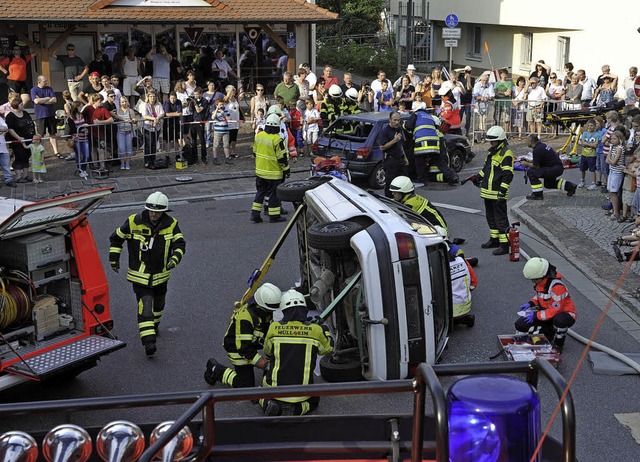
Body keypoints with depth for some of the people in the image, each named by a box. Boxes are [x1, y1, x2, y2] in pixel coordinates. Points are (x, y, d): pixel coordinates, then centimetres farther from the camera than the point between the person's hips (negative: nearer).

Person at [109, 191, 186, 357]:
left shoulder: (171, 224, -9)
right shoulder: (134, 222, -13)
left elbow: (180, 243, -8)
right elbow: (116, 237, 1)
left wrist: (175, 258, -27)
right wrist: (114, 258, 2)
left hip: (161, 274, 3)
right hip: (140, 274, -3)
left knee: (158, 303, 22)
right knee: (145, 304, -14)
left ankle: (154, 325, 51)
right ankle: (148, 340, -18)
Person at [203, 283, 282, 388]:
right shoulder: (245, 317, -38)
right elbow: (244, 348, -35)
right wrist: (264, 364, -38)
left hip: (255, 339, 7)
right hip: (237, 347, -7)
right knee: (246, 386, -6)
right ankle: (215, 369, 10)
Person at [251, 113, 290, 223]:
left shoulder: (258, 136, 1)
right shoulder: (277, 140, -19)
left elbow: (255, 152, 12)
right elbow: (282, 158, -15)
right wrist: (286, 170, -3)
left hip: (260, 170, 6)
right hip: (273, 173, -6)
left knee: (260, 191, 16)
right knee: (274, 193, 4)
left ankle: (255, 214, 14)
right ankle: (274, 215, 10)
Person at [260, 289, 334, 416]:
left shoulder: (274, 327, -10)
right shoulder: (315, 330, -12)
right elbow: (328, 348, 9)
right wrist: (324, 328, 26)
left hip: (274, 388, 1)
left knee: (263, 398, 33)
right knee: (313, 400, 31)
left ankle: (270, 405, -2)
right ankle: (295, 410, -1)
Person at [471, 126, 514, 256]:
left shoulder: (506, 154, -14)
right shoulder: (492, 152, 15)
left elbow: (508, 175, -19)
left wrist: (502, 191, -23)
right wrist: (478, 177, 25)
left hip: (498, 193, -10)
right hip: (488, 192, 10)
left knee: (500, 219, -7)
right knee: (491, 217, 18)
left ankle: (504, 245, -5)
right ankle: (494, 240, 31)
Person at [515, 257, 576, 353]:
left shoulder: (557, 286, -31)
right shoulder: (540, 281, -5)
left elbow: (556, 309, -29)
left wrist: (536, 315, -25)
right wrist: (530, 303, -4)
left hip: (563, 313, -7)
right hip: (547, 311, 7)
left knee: (559, 320, -45)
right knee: (520, 325, -9)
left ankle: (558, 343, -13)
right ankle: (549, 333, 9)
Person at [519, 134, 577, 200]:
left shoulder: (537, 150, -20)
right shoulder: (541, 145, 10)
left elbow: (536, 166, -17)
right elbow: (538, 160, 22)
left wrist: (526, 164, -2)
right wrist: (528, 161, 12)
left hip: (554, 169, -10)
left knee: (531, 172, -14)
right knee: (548, 183, 33)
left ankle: (538, 195, -8)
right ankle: (570, 186, 35)